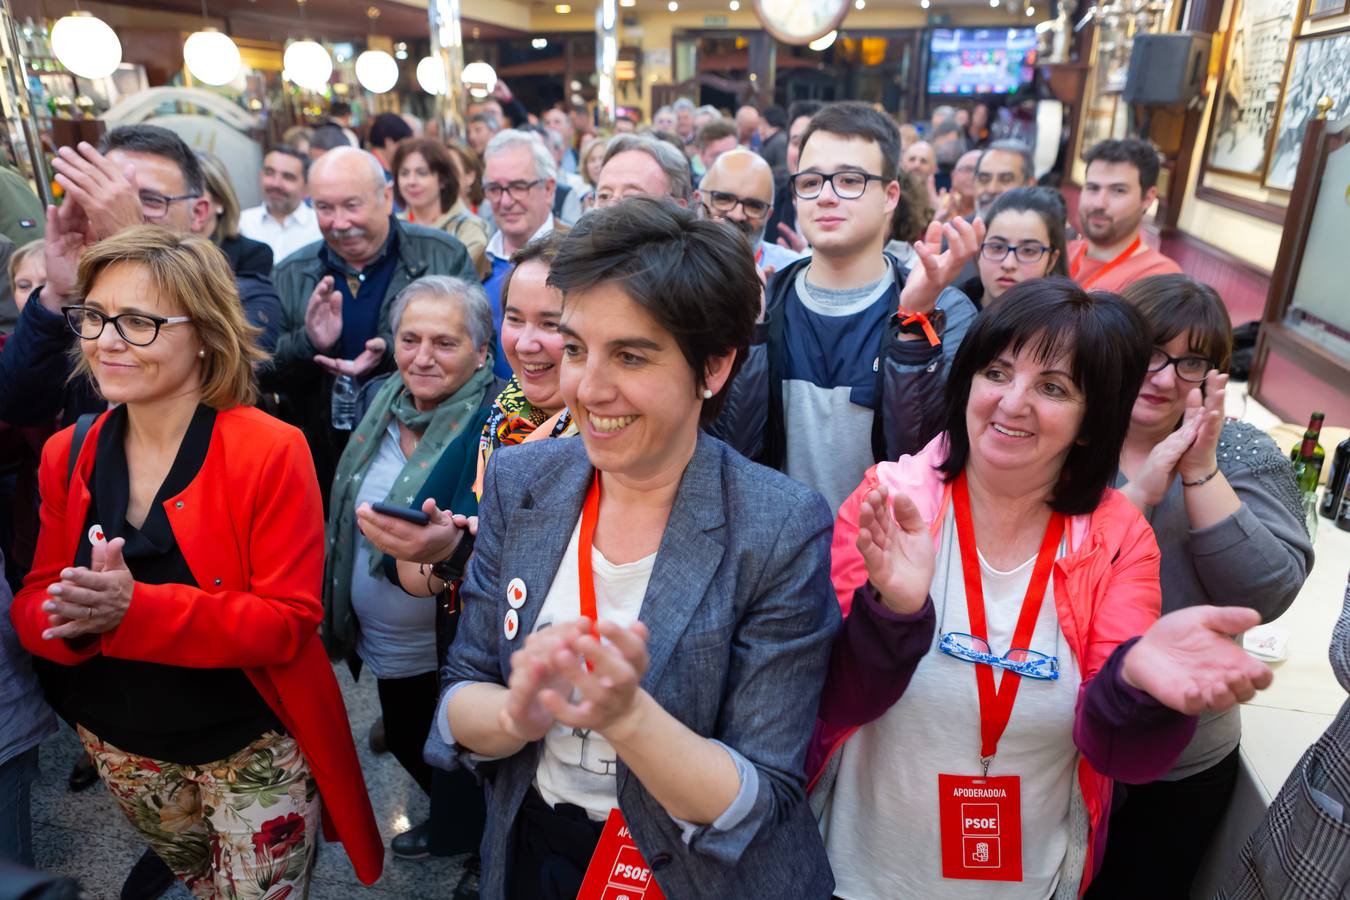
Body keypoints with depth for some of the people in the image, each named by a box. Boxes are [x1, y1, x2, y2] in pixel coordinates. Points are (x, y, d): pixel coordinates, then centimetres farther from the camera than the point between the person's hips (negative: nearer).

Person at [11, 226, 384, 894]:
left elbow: (288, 621, -22)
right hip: (117, 749, 6)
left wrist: (135, 608, -34)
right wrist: (72, 616, -26)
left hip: (252, 752, -5)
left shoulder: (271, 453, -21)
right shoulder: (67, 456, -4)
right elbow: (34, 604, -2)